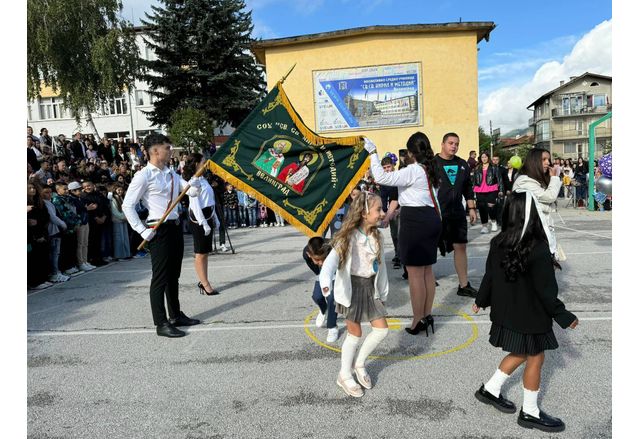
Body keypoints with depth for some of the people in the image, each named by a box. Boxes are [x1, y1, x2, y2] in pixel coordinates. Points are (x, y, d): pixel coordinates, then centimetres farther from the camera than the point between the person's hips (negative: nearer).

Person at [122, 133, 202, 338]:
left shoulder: (171, 173, 11)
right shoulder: (144, 176, -12)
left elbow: (192, 191, 7)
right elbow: (127, 205, -13)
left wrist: (194, 182, -15)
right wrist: (143, 231, -16)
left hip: (175, 227, 8)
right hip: (159, 230, -8)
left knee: (174, 275, 17)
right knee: (160, 277, -1)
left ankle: (176, 315, 30)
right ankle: (161, 324, 7)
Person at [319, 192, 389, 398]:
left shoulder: (377, 237, 2)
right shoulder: (349, 238, -19)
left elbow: (381, 265, 11)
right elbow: (331, 260, -30)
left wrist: (383, 293, 16)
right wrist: (326, 282, -49)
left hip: (370, 288, 7)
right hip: (352, 288, -6)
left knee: (382, 329, 7)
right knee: (355, 334, 5)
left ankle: (359, 363, 29)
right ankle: (344, 376, 25)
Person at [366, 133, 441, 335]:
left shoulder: (413, 171, -14)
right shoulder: (430, 171, 14)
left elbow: (382, 177, -22)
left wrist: (373, 153, -16)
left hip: (415, 221, -10)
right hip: (431, 219, 10)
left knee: (415, 273, -3)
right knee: (427, 271, 14)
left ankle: (418, 320, 5)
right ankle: (427, 316, 24)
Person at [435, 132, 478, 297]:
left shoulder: (462, 164, 12)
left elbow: (468, 188, 19)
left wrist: (471, 208, 15)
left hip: (457, 214, 5)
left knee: (461, 246, 6)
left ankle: (464, 285, 15)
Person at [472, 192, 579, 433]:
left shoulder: (497, 242, -7)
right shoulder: (538, 249, -24)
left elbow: (489, 276, 3)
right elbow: (546, 291, -19)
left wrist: (481, 301, 17)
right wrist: (564, 316, -5)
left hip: (506, 312, 6)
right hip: (531, 316, -6)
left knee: (520, 353, 24)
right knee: (535, 359, 12)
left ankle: (490, 389, 32)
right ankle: (530, 412, 27)